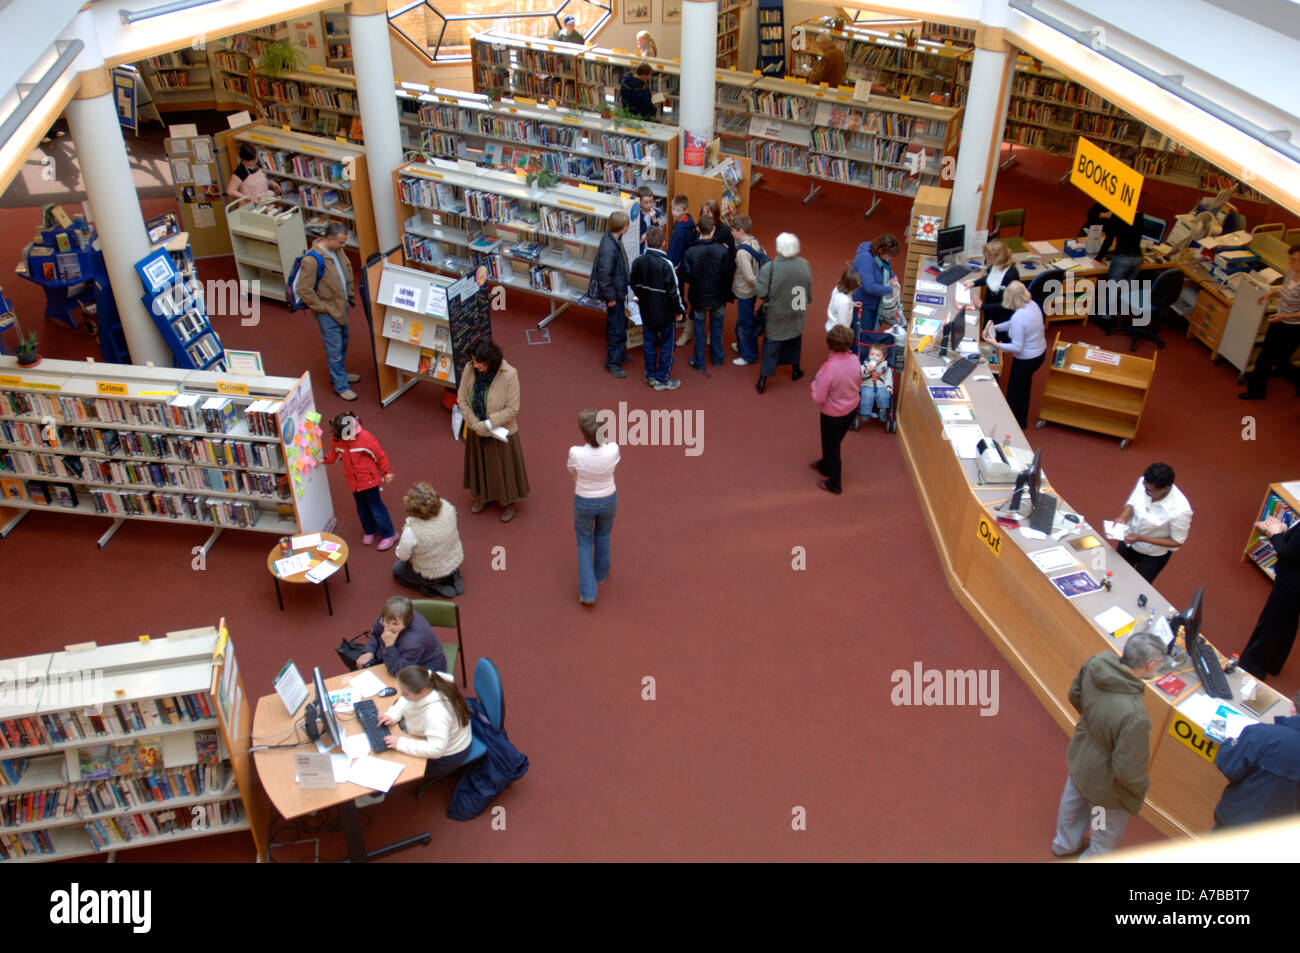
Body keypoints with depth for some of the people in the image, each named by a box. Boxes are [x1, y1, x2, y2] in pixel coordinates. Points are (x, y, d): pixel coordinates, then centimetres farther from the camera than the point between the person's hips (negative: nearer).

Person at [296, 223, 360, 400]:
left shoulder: (337, 250, -3)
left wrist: (350, 295, 15)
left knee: (343, 342, 23)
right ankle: (340, 386, 12)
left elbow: (347, 271, 17)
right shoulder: (312, 260, -28)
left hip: (341, 305, 9)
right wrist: (322, 308, -17)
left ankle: (339, 374, 43)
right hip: (327, 312, -8)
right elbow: (305, 291, -23)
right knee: (334, 349, 1)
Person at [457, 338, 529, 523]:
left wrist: (488, 424, -24)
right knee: (480, 464, 24)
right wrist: (476, 425, -18)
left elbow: (512, 409, -22)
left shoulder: (509, 375, -28)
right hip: (476, 432, 4)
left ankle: (508, 502, 40)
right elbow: (462, 400, -8)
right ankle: (484, 496, 49)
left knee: (503, 467, 16)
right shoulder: (469, 370, -17)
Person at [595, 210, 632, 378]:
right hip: (614, 293, -10)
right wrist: (610, 297, -19)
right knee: (617, 328, 0)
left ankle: (619, 352, 39)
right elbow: (604, 275, -26)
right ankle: (612, 361, 11)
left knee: (620, 324, 23)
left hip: (620, 291, 10)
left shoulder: (615, 240, 0)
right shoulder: (608, 248, -30)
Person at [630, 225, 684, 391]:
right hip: (664, 313, -5)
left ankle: (651, 375, 28)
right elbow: (673, 291, -19)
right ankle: (662, 380, 15)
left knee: (649, 343, 18)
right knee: (666, 345, 9)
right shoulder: (666, 264, -23)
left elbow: (634, 285, 8)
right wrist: (679, 310, -6)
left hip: (646, 311, 5)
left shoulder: (638, 262, -6)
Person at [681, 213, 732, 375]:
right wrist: (725, 294, 6)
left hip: (698, 297, -1)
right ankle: (717, 359, 33)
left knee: (699, 329, 14)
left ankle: (699, 363, 21)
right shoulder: (722, 250, -16)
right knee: (717, 328, 19)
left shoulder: (691, 252, -19)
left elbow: (686, 277, -14)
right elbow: (728, 275, -10)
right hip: (718, 297, 1)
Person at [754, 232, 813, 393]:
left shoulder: (768, 268, -26)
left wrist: (755, 310, 1)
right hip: (797, 315, 3)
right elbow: (809, 291, 0)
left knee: (771, 346, 9)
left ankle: (763, 380, 11)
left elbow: (761, 295, -19)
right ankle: (795, 371, 42)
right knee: (795, 341, 25)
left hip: (775, 317, -3)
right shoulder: (804, 265, -15)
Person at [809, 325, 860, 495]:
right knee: (834, 442, 30)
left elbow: (818, 398, -26)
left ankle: (834, 484, 36)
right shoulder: (854, 360, -15)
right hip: (852, 410, 6)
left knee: (831, 446, 18)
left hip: (833, 415, -6)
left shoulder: (828, 368, -34)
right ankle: (825, 465, 56)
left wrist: (815, 384, -9)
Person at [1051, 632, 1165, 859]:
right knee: (1107, 834, 25)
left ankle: (1065, 844, 64)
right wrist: (1142, 787, -9)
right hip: (1105, 784, -7)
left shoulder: (1097, 663, -24)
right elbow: (1128, 773, -32)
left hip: (1079, 757, 7)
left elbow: (1075, 694, 0)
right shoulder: (1135, 716, -44)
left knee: (1073, 802, 36)